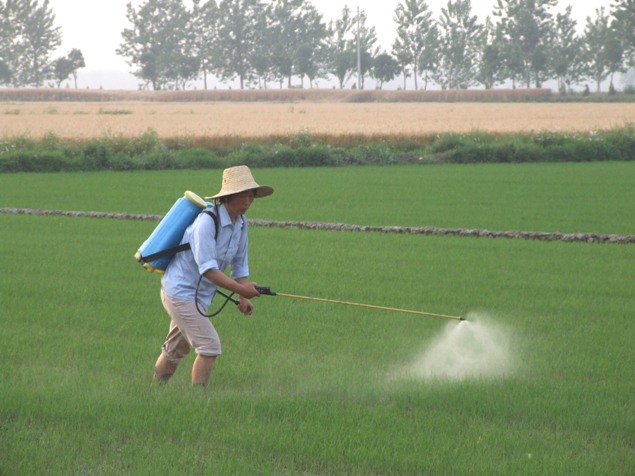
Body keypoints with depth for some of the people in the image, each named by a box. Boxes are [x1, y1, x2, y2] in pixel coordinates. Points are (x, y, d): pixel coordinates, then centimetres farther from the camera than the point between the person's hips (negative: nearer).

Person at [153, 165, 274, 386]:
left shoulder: (240, 223, 3)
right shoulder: (206, 222, -24)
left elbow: (240, 265, 11)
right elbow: (208, 269, -30)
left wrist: (243, 297, -3)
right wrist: (241, 289, -35)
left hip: (200, 297, 9)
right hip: (181, 291, -9)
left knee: (175, 350, 20)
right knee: (210, 346, -16)